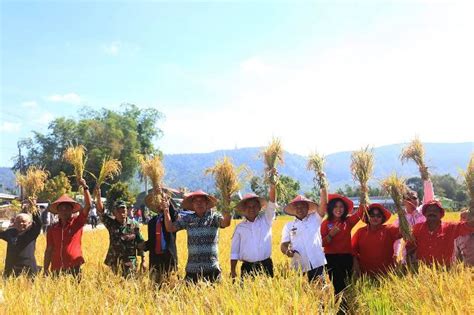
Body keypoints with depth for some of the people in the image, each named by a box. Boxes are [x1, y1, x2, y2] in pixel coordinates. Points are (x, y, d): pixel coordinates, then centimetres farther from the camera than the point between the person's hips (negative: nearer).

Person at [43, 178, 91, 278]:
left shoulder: (77, 222, 1)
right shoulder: (52, 228, 8)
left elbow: (88, 206, -11)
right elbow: (49, 250, 10)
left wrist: (85, 187, -18)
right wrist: (45, 270, 6)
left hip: (74, 268, -2)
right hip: (57, 270, 2)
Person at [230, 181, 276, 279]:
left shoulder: (266, 220, 7)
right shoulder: (240, 227, 9)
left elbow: (271, 205, -9)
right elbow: (234, 251, 10)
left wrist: (272, 188, -25)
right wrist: (232, 271, 3)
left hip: (265, 266, 0)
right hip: (247, 267, 1)